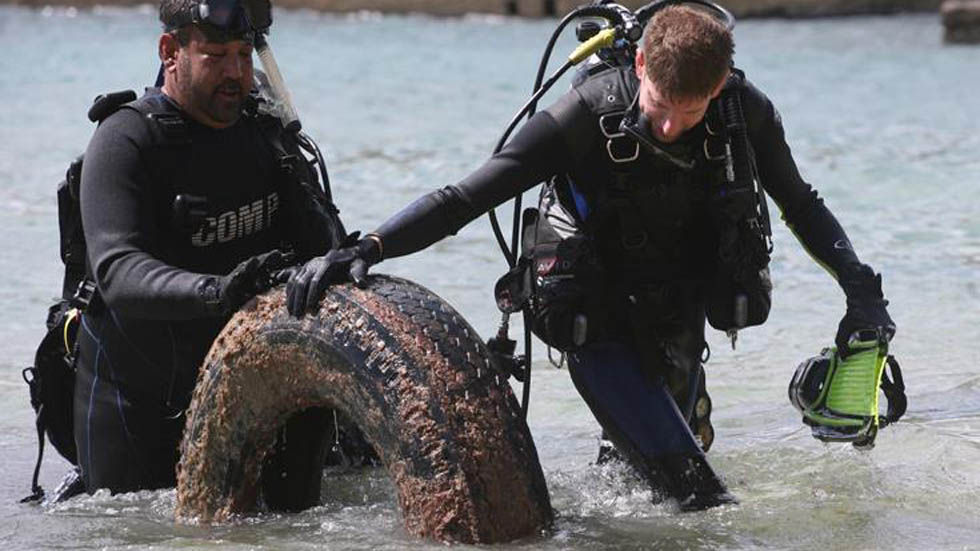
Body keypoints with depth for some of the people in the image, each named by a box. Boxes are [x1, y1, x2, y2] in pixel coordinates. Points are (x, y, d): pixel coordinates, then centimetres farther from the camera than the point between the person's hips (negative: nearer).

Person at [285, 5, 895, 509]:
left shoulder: (747, 111, -15)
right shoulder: (588, 116, -26)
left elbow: (800, 204, 5)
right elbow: (465, 198, -25)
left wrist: (862, 289, -4)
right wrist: (367, 248, -37)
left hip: (679, 323, 5)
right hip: (600, 324, -4)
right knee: (695, 489, -19)